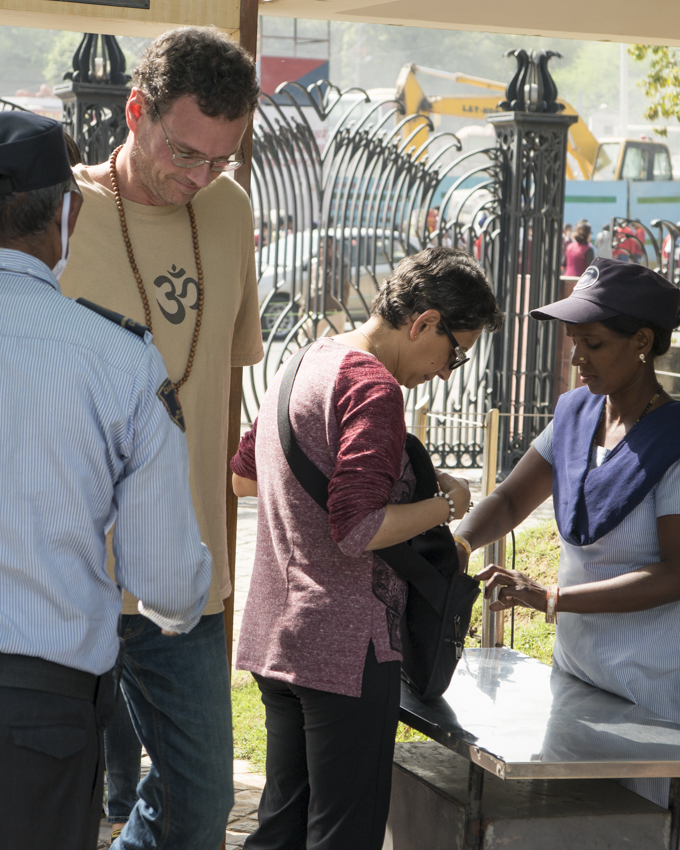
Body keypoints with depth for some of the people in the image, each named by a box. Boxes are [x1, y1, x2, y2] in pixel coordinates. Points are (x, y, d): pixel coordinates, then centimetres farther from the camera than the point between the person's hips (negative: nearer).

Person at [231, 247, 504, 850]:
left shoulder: (304, 365, 12)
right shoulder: (371, 386, -17)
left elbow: (242, 475, 25)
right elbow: (358, 531, -26)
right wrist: (444, 504, -12)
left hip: (275, 636, 9)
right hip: (347, 647, -9)